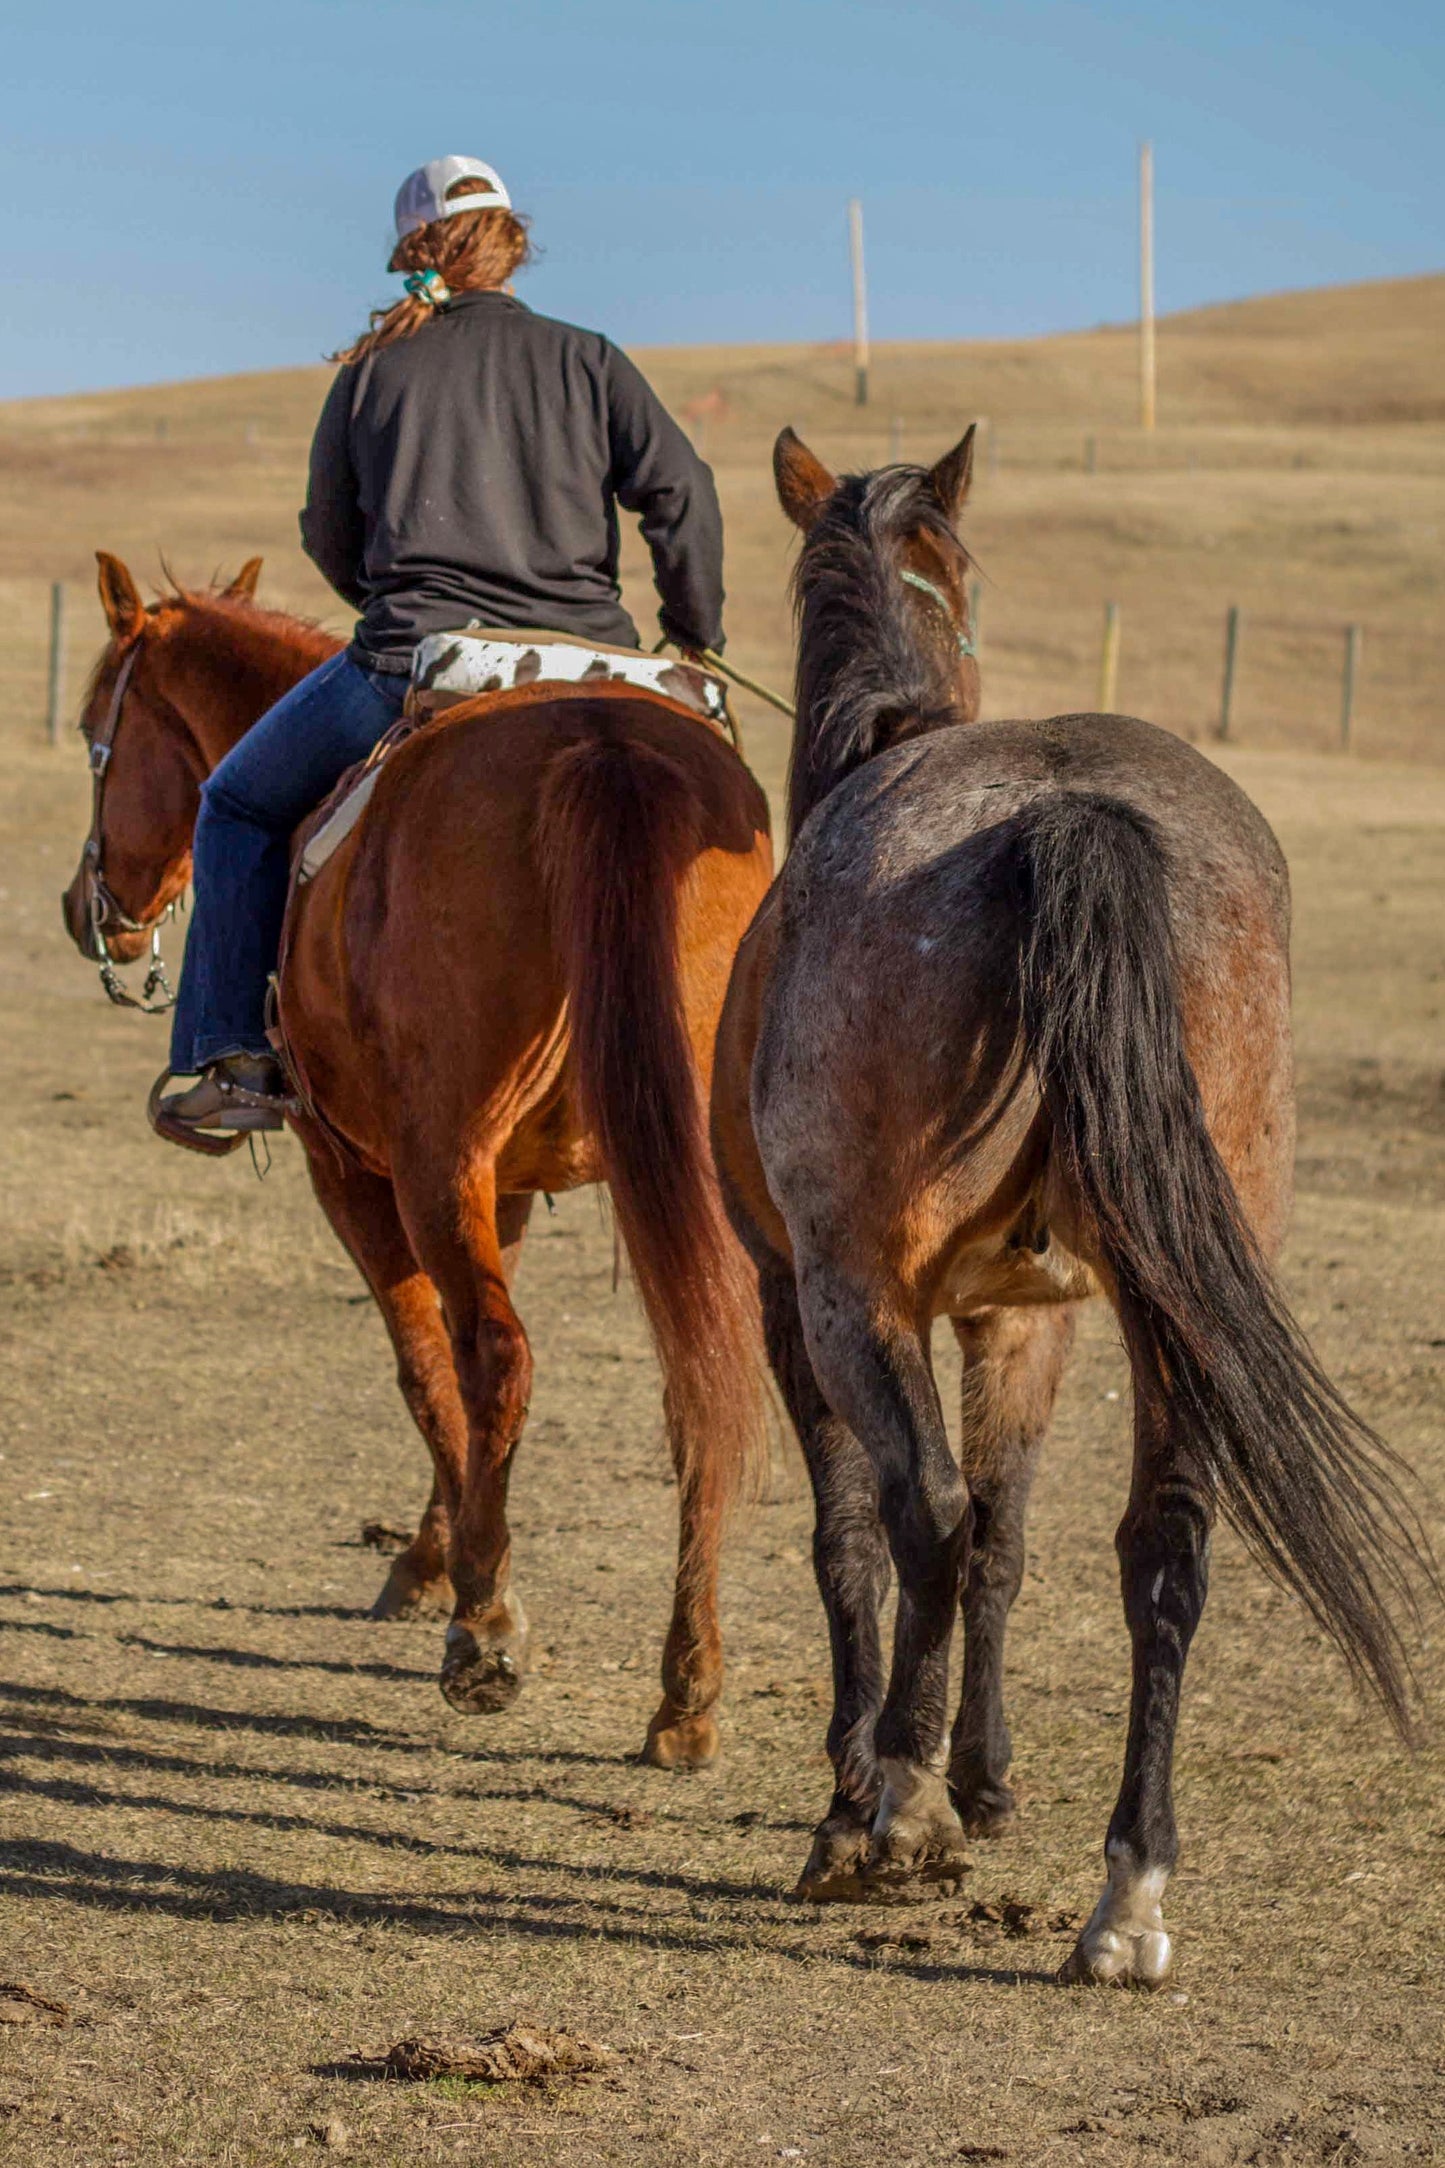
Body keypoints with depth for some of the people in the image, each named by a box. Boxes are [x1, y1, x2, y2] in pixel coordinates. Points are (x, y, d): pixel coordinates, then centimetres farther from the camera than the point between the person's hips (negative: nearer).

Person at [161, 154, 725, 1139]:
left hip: (414, 664, -1)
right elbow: (682, 495, -3)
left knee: (242, 807, 20)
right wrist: (696, 646, 6)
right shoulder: (587, 359, 7)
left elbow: (330, 539, 13)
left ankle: (238, 1059, 9)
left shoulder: (372, 371, 7)